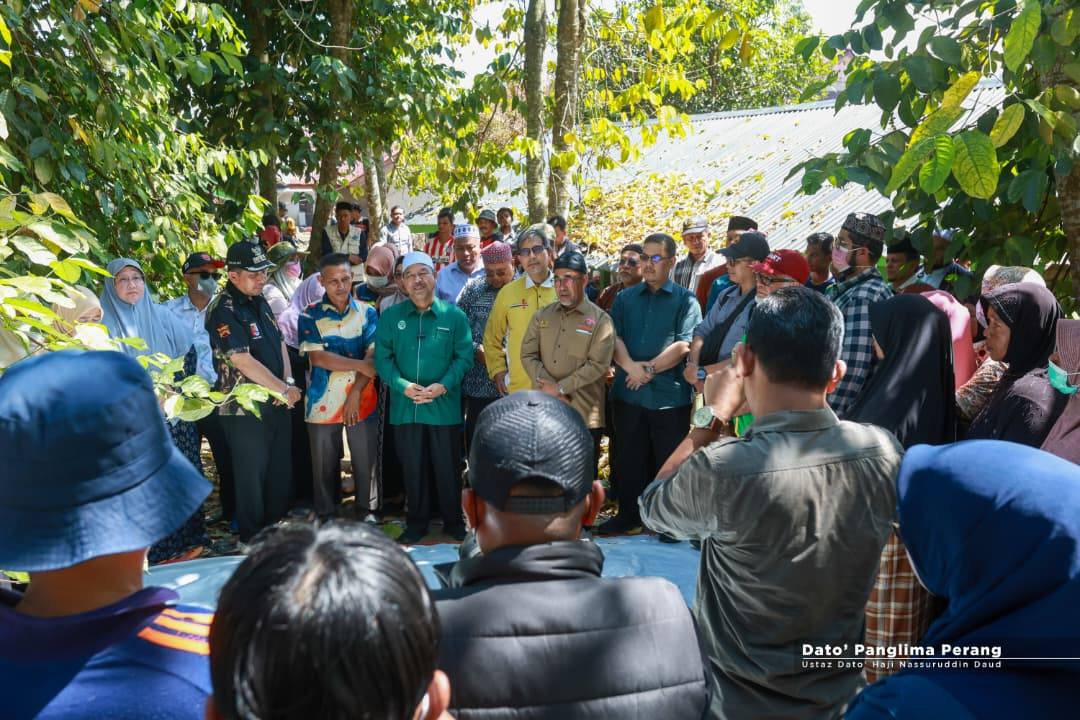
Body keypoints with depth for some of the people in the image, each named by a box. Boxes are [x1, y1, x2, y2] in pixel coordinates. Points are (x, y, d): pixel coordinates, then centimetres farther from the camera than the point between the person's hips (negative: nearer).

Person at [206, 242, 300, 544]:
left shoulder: (260, 301, 10)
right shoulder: (223, 310, -16)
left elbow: (279, 343, 13)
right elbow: (243, 361, -21)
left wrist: (289, 382, -3)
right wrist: (284, 389, -15)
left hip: (277, 403, 8)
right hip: (245, 408, -8)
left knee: (281, 473, 16)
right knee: (251, 477, 5)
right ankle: (252, 542, 21)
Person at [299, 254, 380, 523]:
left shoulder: (367, 312, 3)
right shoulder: (310, 315, 0)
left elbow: (373, 355, -6)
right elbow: (317, 358, -11)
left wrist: (356, 393, -15)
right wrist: (361, 365, -13)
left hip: (361, 401, 1)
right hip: (323, 401, 0)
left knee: (365, 460, 8)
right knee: (324, 464, 10)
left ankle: (366, 511, 27)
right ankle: (325, 515, 27)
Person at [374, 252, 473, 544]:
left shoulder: (454, 315, -1)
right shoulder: (390, 316, 4)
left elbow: (464, 356, -3)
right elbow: (382, 357, 0)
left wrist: (443, 386, -17)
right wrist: (403, 386, -15)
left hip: (445, 406, -1)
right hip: (405, 406, 2)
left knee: (448, 468, 9)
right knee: (412, 469, 13)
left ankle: (453, 521, 27)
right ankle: (416, 523, 29)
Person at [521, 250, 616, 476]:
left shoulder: (600, 320, -3)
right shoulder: (542, 316, 11)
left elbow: (598, 364, -12)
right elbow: (528, 355, 5)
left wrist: (560, 387, -14)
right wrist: (547, 385, -11)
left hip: (584, 415, -4)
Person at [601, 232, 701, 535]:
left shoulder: (685, 300, 2)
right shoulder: (625, 298, 13)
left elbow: (685, 345, -9)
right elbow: (613, 337, 2)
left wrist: (650, 369, -14)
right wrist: (630, 366, -15)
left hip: (670, 396, -3)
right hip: (628, 394, 3)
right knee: (629, 459, 12)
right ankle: (628, 515, 26)